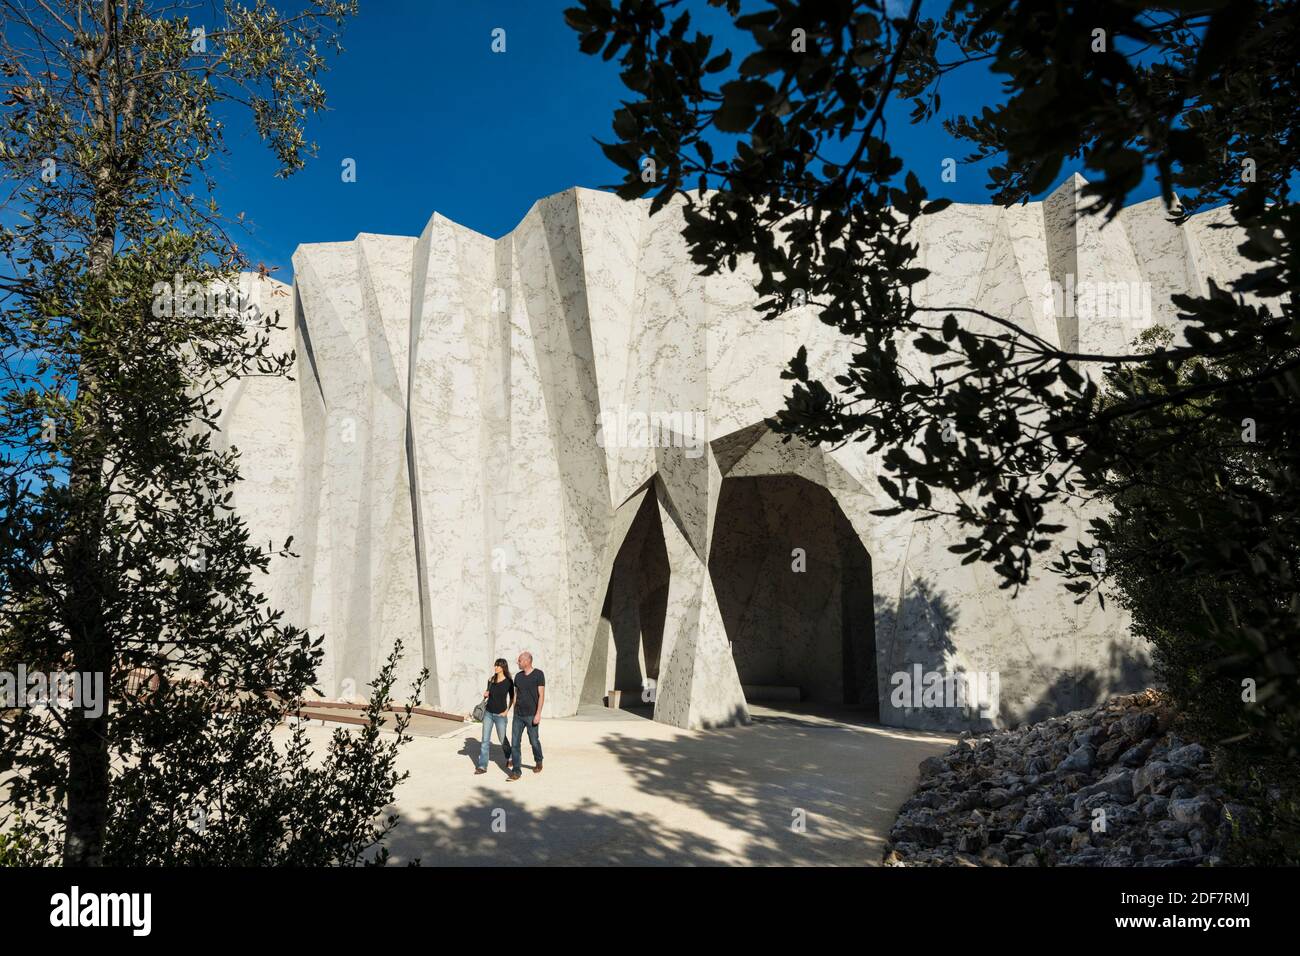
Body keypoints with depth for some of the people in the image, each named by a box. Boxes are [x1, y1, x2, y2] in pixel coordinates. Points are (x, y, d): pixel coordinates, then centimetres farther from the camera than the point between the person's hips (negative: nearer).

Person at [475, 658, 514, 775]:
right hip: (488, 713, 3)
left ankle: (509, 758, 36)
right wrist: (485, 695, -6)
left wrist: (506, 711, -6)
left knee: (503, 740, 10)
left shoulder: (508, 682, -7)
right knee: (485, 740, 0)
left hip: (500, 715, -3)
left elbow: (512, 698, 1)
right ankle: (482, 766, 2)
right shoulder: (491, 680, 3)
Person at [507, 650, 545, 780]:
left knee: (533, 741, 8)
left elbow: (541, 695, -11)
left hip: (531, 715, -4)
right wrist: (514, 712, 14)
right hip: (518, 715, 4)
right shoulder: (518, 676, 8)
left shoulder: (538, 675, -8)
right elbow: (516, 694, 15)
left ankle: (538, 762, 34)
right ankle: (516, 771, 0)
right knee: (515, 742, -3)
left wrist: (538, 714, -17)